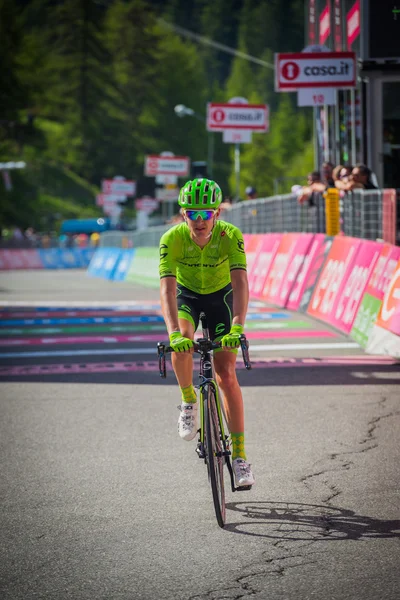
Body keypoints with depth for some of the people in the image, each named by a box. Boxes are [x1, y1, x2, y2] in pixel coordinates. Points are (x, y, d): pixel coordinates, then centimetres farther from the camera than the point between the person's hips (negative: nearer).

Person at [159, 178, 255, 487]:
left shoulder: (230, 236, -29)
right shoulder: (172, 239, -29)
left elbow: (241, 284, -37)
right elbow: (167, 288, -36)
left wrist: (237, 328, -52)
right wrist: (174, 333, -51)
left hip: (220, 296, 0)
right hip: (186, 295, 0)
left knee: (226, 375, -10)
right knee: (181, 345, -33)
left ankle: (239, 453, -3)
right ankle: (188, 400, -4)